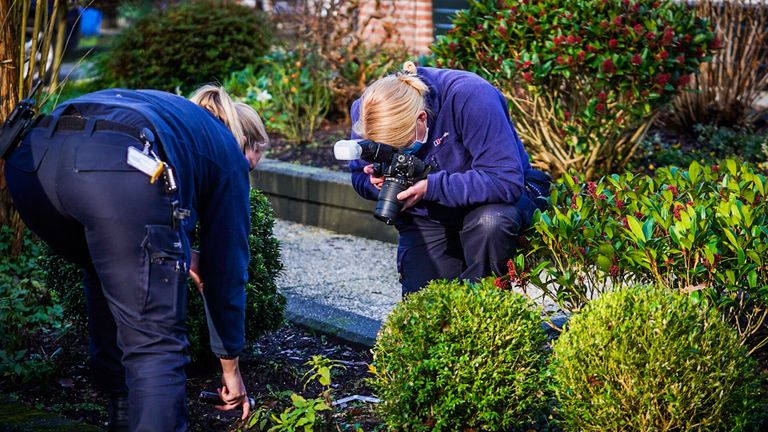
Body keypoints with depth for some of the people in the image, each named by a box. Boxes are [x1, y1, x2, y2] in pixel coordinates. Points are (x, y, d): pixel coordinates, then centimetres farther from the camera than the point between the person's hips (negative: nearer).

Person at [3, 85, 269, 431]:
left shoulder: (163, 109, 43)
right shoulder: (228, 153, 29)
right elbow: (227, 267, 30)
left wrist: (178, 256, 42)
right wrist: (230, 367, 39)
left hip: (31, 159, 7)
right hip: (120, 171, -7)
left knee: (108, 282, 33)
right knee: (155, 341, 5)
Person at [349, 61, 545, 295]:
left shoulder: (470, 96, -31)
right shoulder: (365, 110, -17)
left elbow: (507, 182, -34)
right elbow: (360, 178, -1)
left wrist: (431, 187, -39)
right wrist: (378, 183, -26)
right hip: (426, 217, 4)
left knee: (490, 222, -39)